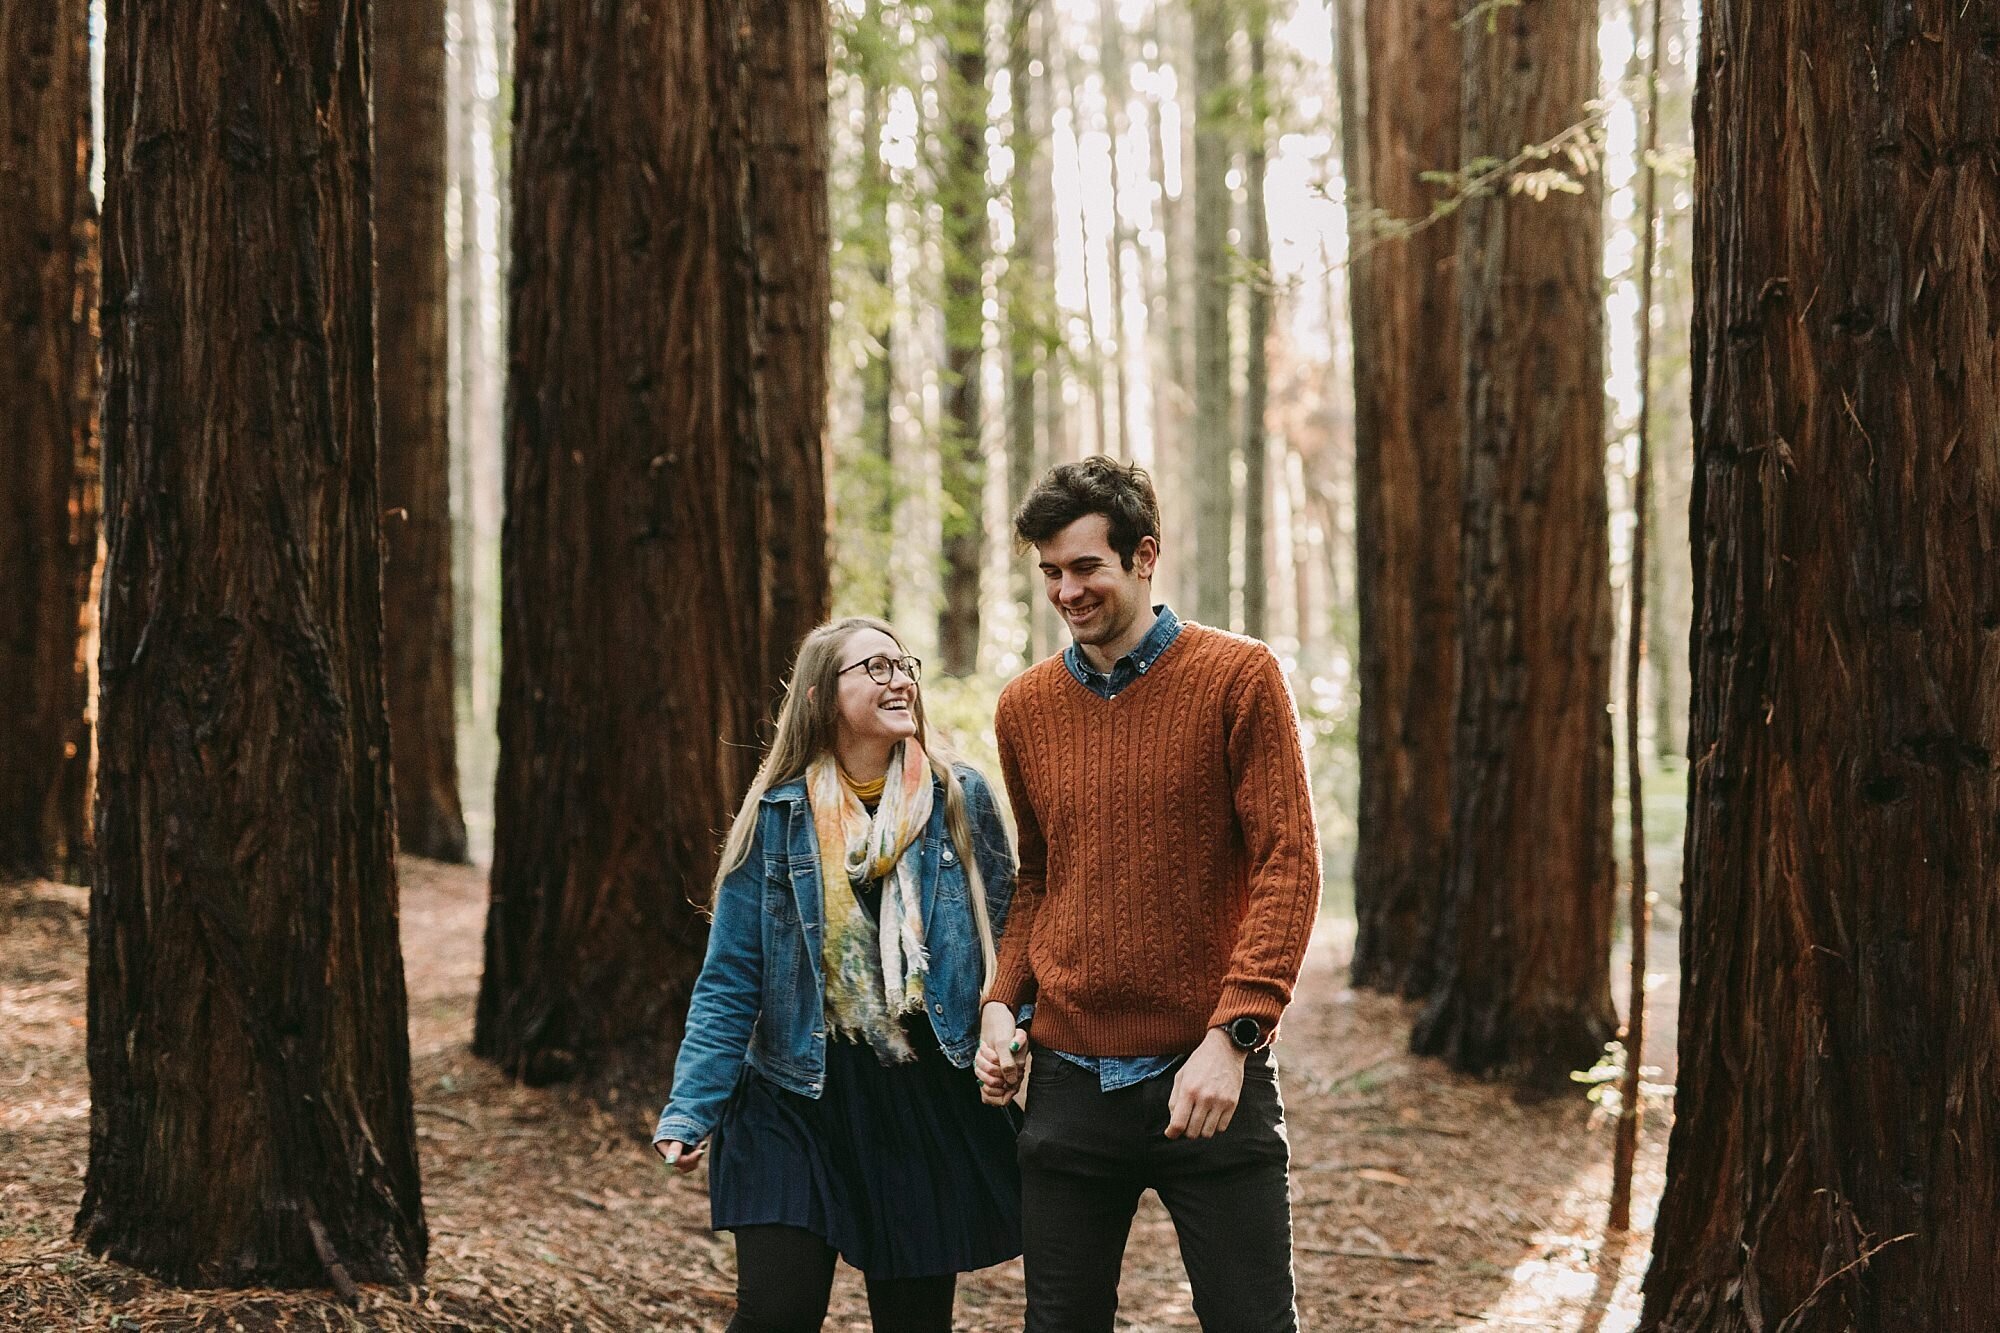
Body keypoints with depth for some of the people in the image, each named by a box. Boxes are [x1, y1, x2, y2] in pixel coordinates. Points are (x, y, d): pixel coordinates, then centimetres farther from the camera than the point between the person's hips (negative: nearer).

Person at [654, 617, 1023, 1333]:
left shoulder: (961, 799, 1)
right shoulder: (779, 816, -2)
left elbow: (1005, 939, 2)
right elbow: (731, 981, -2)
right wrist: (689, 1112, -12)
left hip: (930, 1105, 1)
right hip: (796, 1103, -1)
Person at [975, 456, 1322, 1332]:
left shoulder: (1237, 677, -5)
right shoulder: (1025, 706, 9)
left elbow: (1287, 864, -9)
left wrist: (1234, 1033, -18)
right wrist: (1002, 1003, 4)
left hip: (1208, 1077, -4)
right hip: (1069, 1083, 4)